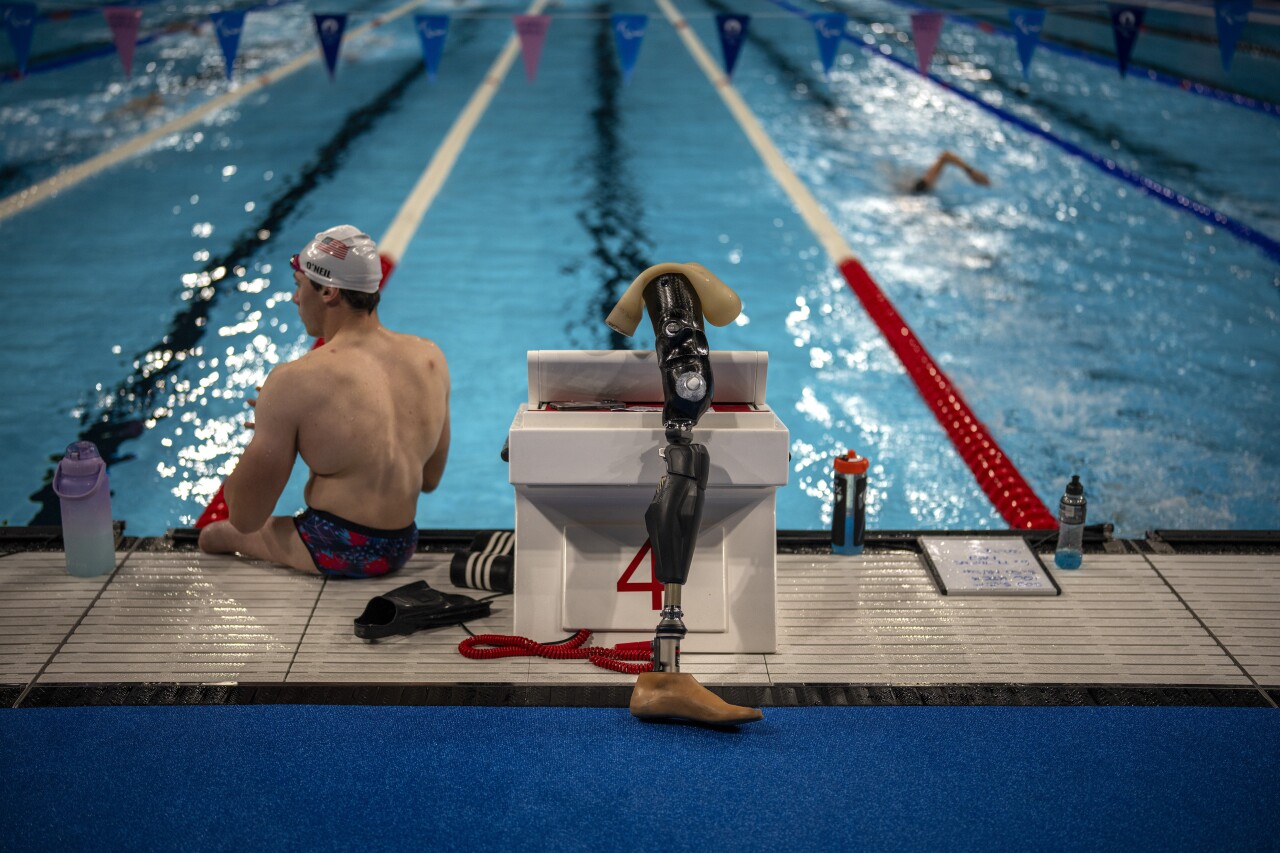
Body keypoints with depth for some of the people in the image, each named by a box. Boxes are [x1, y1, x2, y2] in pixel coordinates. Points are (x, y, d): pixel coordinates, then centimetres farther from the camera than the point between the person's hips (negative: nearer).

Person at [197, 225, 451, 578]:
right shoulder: (430, 358, -1)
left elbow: (245, 519, -13)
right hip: (402, 549, 6)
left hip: (334, 555, -6)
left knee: (213, 535, 20)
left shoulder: (293, 382, -18)